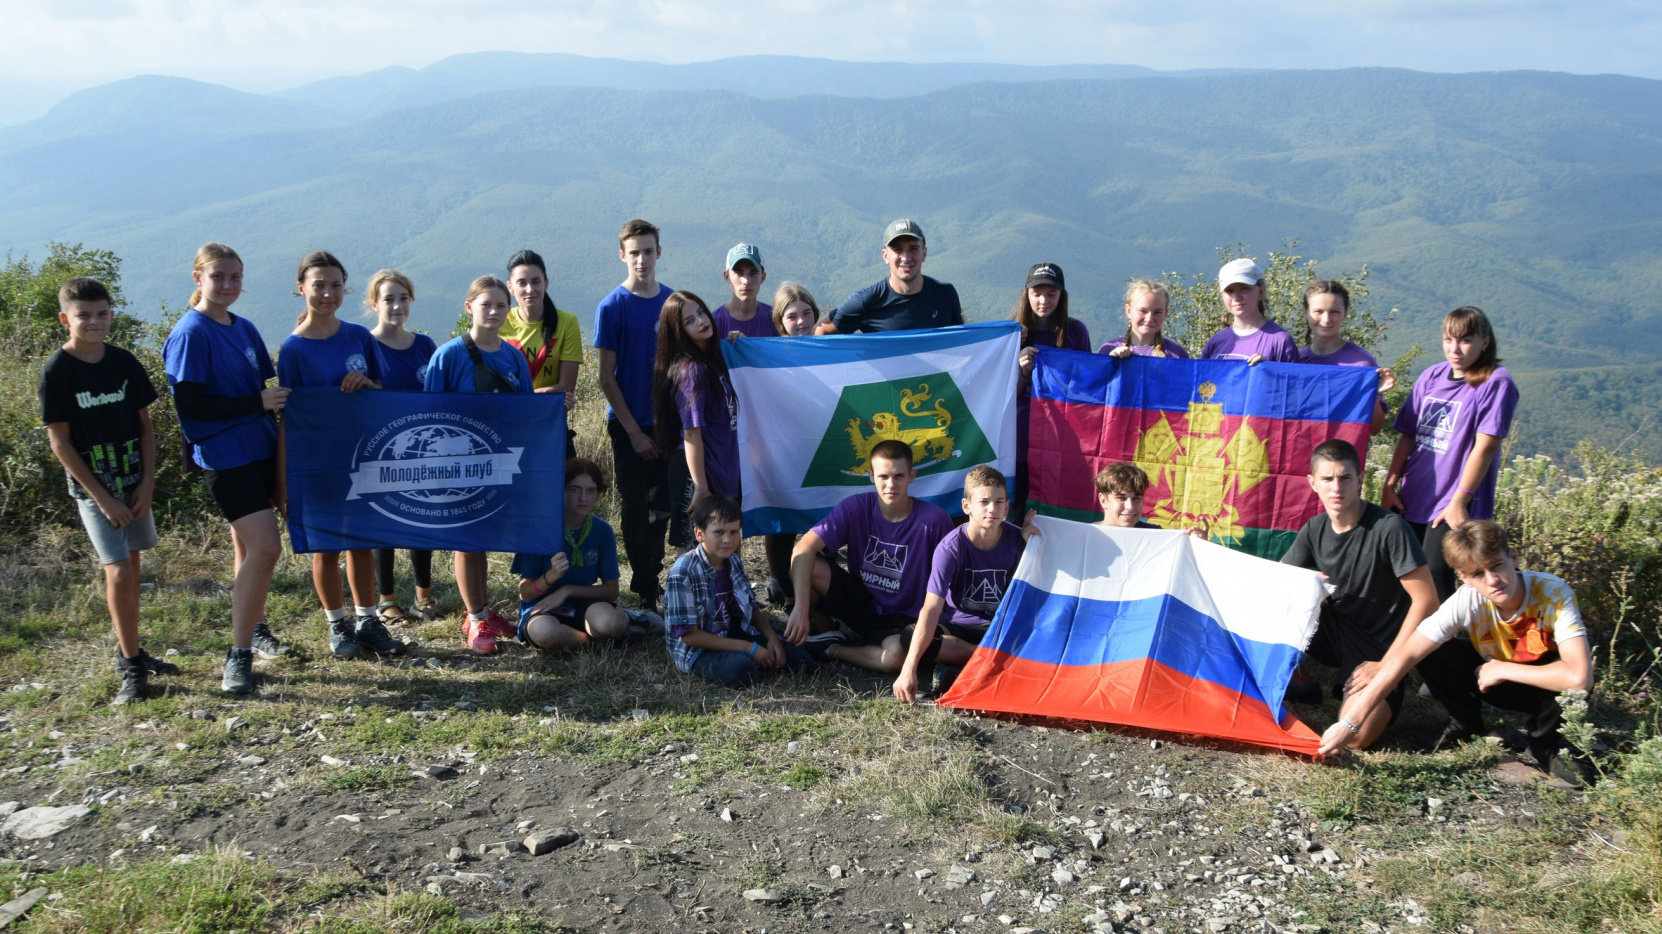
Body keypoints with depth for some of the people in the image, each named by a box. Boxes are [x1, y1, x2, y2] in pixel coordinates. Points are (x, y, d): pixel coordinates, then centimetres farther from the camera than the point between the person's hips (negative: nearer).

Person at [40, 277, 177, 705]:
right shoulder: (57, 371, -10)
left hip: (134, 483, 5)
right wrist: (102, 497, -13)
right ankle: (132, 668, -1)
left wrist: (147, 483, -3)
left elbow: (144, 425, 7)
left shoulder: (124, 363, 2)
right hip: (93, 487, -5)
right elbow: (59, 441, -10)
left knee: (131, 566, 13)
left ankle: (129, 650, 27)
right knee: (118, 572, -11)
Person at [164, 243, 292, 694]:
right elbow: (188, 407, -16)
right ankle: (238, 655, -6)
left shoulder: (245, 330, 11)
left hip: (259, 450, 7)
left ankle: (255, 629, 30)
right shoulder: (190, 334, -11)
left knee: (249, 546, 16)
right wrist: (257, 402, -18)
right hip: (224, 457, -7)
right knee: (265, 546, -14)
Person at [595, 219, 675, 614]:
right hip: (630, 425, -4)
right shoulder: (612, 307, -7)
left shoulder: (674, 301, 5)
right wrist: (634, 430, -10)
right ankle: (645, 593, 12)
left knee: (663, 507, 9)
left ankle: (652, 578, 25)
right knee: (635, 509, 3)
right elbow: (607, 378, -7)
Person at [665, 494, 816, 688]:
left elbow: (751, 607, 14)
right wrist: (748, 648, -22)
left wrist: (771, 637, -8)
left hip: (733, 635, 6)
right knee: (742, 669, -37)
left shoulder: (734, 562, 1)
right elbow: (688, 634, -21)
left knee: (802, 661, -6)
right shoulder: (684, 572, -20)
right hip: (695, 649, -6)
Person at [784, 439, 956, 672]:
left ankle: (832, 650, -7)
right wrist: (802, 607, -35)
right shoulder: (856, 507, -13)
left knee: (897, 655, -37)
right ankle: (826, 631, 2)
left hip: (901, 618, -2)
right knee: (808, 566, -23)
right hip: (859, 601, 2)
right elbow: (804, 548, -23)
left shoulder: (934, 520, -16)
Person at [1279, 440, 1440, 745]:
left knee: (1356, 738, -26)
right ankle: (1301, 685, 5)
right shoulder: (1315, 529, -1)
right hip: (1336, 631, 5)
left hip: (1378, 648, -5)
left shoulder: (1389, 528, -19)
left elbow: (1426, 600, -18)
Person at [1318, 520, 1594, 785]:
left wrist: (1503, 669, -31)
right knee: (1433, 656, -24)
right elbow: (1405, 655, -32)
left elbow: (1579, 677, -43)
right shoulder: (1466, 601, -27)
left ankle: (1546, 744, -4)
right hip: (1497, 679, 2)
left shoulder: (1554, 594, -32)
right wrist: (1350, 722, -39)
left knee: (1573, 679, -36)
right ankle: (1467, 724, 5)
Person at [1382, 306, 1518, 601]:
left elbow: (1485, 445, -14)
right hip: (1412, 499, 6)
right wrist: (1390, 485, 4)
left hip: (1454, 508, -6)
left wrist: (1460, 500, -15)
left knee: (1435, 578, -9)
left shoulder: (1496, 382, -9)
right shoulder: (1432, 376, 8)